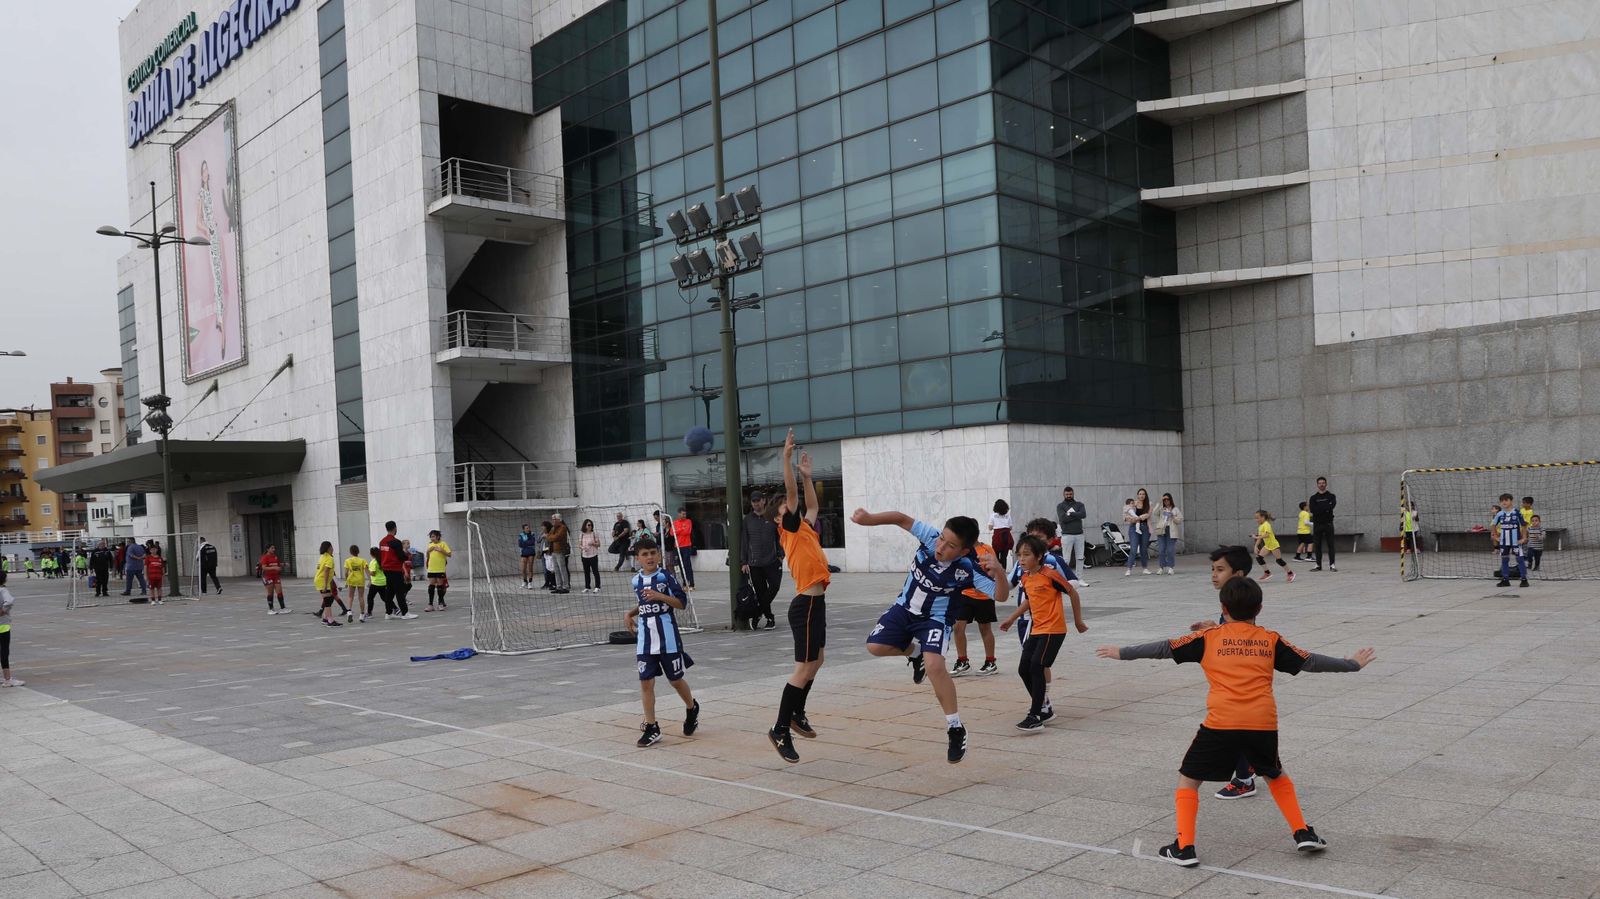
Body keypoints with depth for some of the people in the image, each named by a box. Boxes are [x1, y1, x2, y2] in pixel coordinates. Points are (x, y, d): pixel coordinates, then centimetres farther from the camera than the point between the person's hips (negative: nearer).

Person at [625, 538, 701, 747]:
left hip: (667, 637, -4)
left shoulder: (666, 577, -7)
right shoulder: (636, 581, 7)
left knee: (675, 679, 7)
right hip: (645, 638, 4)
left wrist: (659, 596, -21)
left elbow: (682, 602, -10)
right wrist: (630, 613, 9)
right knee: (646, 682, -1)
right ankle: (651, 728, 6)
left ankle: (692, 709, 35)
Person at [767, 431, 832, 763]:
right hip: (806, 605, -9)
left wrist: (807, 475, 32)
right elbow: (792, 493, -16)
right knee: (804, 669, -9)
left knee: (815, 663, 19)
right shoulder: (790, 530, -6)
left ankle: (797, 714, 33)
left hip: (815, 603, 9)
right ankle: (781, 730, -5)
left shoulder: (806, 528, 15)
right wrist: (787, 458, -19)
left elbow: (812, 505, 34)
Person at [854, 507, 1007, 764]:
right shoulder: (930, 538, -23)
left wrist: (998, 573, -51)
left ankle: (956, 730, -9)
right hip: (904, 608, 5)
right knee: (875, 646, -7)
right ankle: (915, 651, 26)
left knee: (934, 667, -26)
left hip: (934, 619, -5)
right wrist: (870, 519, -22)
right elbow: (902, 519, -10)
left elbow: (1001, 596, -31)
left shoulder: (968, 569, -30)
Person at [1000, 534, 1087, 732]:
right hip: (1035, 629, 8)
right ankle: (1043, 710, 22)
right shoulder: (1025, 579, 6)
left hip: (1053, 630, -8)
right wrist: (1012, 618, 23)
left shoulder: (1050, 574, -15)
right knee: (1023, 669, 5)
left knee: (1037, 667, -16)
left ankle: (1035, 717, -11)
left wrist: (1078, 620, 0)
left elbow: (1072, 593, -6)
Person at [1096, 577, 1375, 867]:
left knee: (1188, 779, 13)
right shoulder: (1271, 640, 14)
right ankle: (1303, 833, 26)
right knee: (1276, 775, 32)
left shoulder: (1209, 637, 9)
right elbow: (1310, 661, 20)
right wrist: (1352, 664, 35)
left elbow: (1165, 648, 8)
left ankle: (1184, 848, 4)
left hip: (1221, 723, -3)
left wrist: (1122, 653, 18)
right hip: (1263, 723, 3)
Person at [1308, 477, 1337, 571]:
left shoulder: (1331, 496, 5)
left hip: (1328, 523, -1)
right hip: (1317, 524, 1)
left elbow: (1330, 507, -15)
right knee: (1317, 545, 2)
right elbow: (1313, 510, -9)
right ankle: (1318, 565, 8)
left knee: (1330, 544, -3)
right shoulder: (1313, 498, 8)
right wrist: (1325, 508, -14)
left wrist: (1319, 509, -14)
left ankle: (1332, 564, -1)